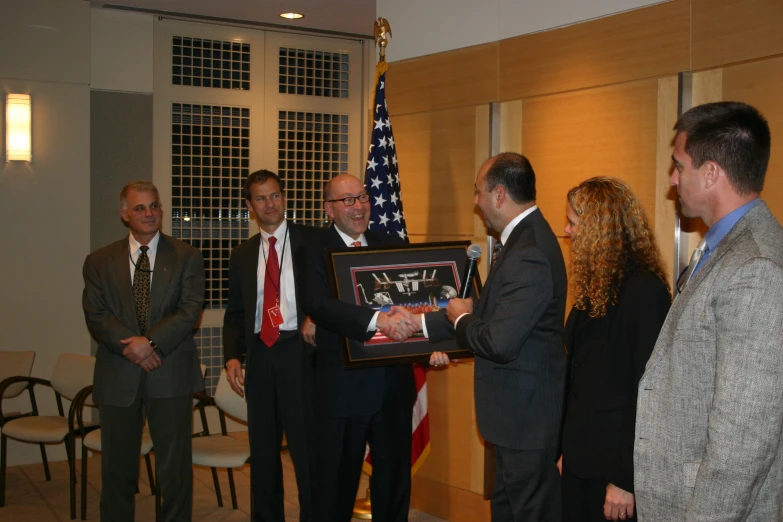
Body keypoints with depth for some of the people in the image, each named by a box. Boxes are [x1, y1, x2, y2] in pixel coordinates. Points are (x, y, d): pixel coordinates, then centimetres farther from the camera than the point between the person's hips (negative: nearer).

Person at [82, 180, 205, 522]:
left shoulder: (186, 257, 5)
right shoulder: (99, 262, 9)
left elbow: (190, 310, -5)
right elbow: (95, 316, -1)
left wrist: (151, 341, -17)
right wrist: (132, 346, -14)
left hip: (170, 374, -1)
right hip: (118, 377, 2)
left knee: (175, 466, 2)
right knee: (117, 468, 9)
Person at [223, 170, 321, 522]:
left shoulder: (313, 241, 1)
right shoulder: (242, 255, 14)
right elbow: (235, 313, 14)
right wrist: (232, 355, 1)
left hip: (300, 352, -4)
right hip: (259, 354, 5)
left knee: (307, 447, -4)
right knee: (263, 449, 13)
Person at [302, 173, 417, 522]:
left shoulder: (391, 245, 9)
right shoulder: (315, 253, -7)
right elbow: (319, 305, -24)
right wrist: (377, 320, -37)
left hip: (394, 385, 5)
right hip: (343, 389, -4)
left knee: (394, 480, 17)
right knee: (336, 484, 9)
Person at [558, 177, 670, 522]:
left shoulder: (644, 290, -17)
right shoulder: (596, 286, 8)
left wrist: (626, 480, -18)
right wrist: (564, 451, 8)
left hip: (615, 465, -7)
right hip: (581, 458, 7)